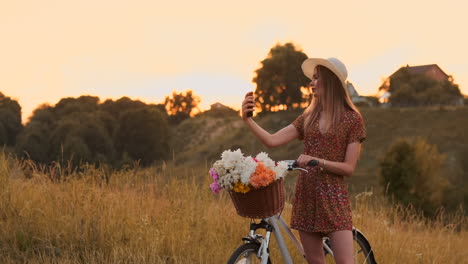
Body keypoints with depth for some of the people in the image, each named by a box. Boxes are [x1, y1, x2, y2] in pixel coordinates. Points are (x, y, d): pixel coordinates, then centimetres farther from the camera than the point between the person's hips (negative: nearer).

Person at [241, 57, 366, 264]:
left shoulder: (352, 119, -3)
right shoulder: (309, 117, 11)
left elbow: (349, 168, -7)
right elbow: (272, 140, 3)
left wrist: (316, 161, -18)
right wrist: (247, 120, -10)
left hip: (333, 197, -5)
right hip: (306, 194, 5)